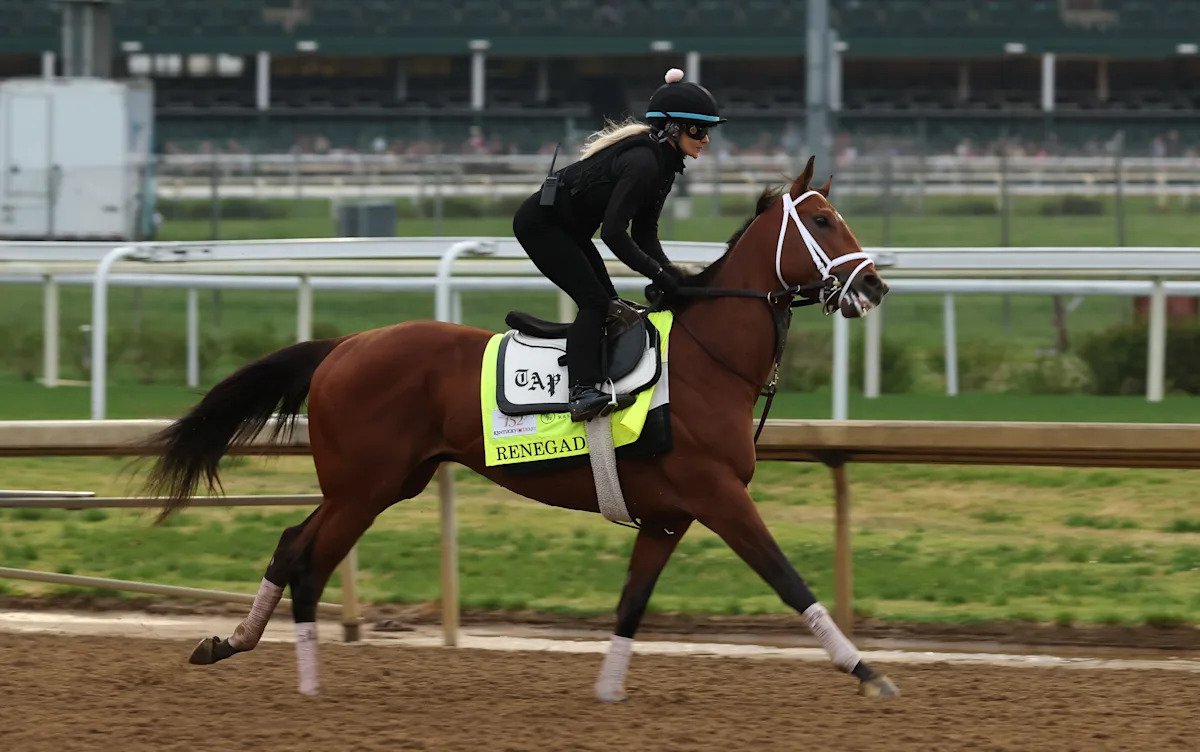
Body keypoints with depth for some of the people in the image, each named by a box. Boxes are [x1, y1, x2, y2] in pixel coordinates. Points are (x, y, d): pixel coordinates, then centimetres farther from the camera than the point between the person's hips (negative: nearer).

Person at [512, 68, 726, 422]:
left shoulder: (663, 163, 4)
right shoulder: (643, 162, -27)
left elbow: (645, 234, 4)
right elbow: (613, 233, -31)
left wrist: (673, 275, -10)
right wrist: (660, 275, -27)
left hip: (570, 229, 11)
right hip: (540, 223, -11)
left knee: (607, 304, 8)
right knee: (594, 301, -19)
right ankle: (582, 392, -28)